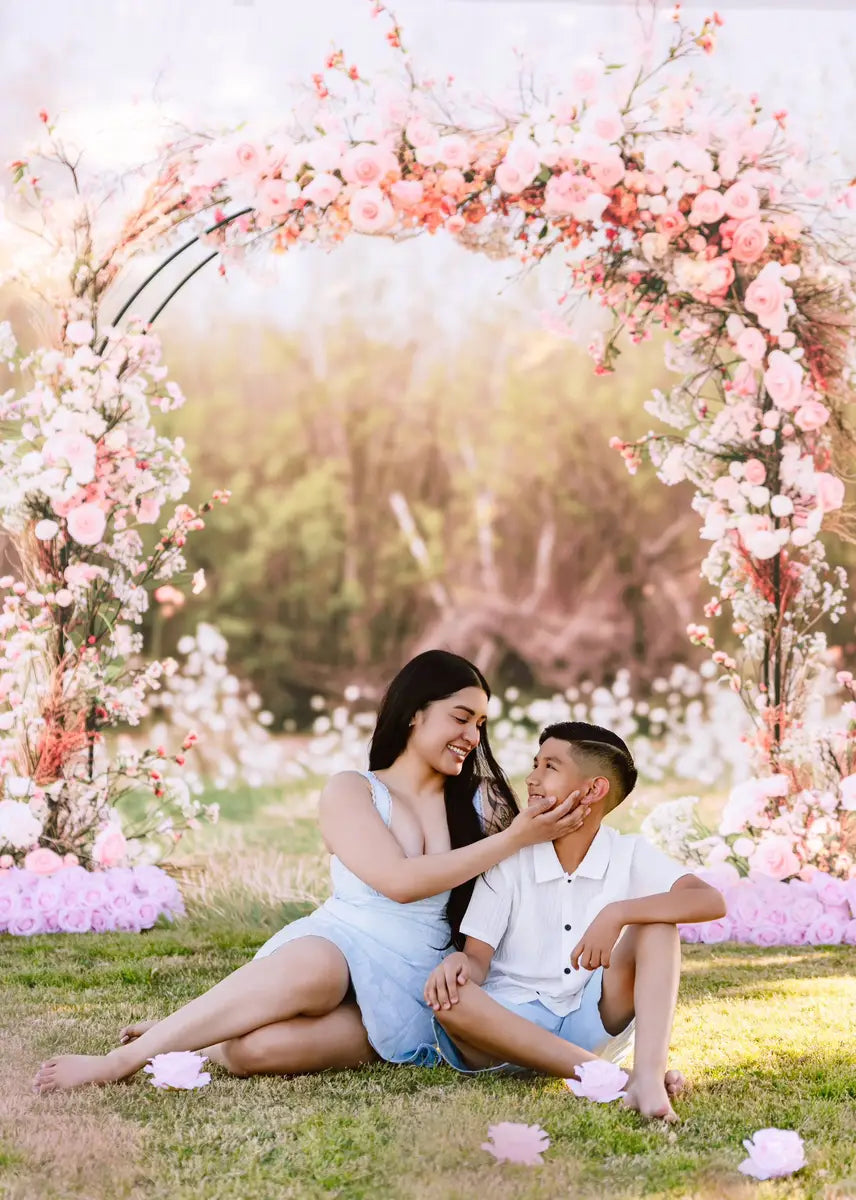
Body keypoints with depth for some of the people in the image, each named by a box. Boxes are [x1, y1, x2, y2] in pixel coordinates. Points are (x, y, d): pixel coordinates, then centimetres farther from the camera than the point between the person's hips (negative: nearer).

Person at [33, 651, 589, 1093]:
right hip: (337, 944, -1)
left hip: (412, 993, 1)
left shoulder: (477, 804, 17)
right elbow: (399, 880, -10)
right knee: (309, 966, -42)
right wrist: (513, 839, -11)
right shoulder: (352, 791, 5)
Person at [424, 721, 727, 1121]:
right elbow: (478, 959, -4)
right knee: (450, 996, -33)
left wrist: (617, 914, -30)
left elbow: (711, 901, -17)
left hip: (595, 1025, 1)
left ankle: (648, 1073, -38)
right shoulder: (509, 860, -1)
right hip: (513, 1026, -1)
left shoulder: (629, 855, -1)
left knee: (657, 922, -18)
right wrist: (458, 963, -30)